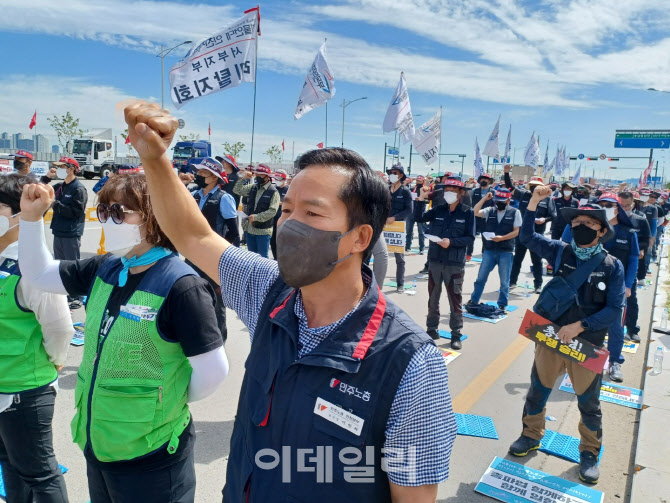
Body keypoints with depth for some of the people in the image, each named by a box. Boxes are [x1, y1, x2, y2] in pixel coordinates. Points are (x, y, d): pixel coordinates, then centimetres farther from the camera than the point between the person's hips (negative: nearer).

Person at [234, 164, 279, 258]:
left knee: (262, 256, 2)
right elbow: (237, 190, 11)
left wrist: (256, 217, -23)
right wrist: (243, 178, -2)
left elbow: (273, 211, -17)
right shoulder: (252, 187, 8)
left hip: (263, 231, -6)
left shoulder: (273, 191, -11)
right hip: (250, 228, 6)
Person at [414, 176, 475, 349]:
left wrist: (451, 242, -20)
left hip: (455, 263, -3)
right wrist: (420, 200, -13)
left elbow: (470, 237, -7)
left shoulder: (468, 212, -4)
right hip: (435, 260, 4)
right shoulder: (438, 210, 6)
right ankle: (432, 329, 27)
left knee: (455, 300, 5)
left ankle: (456, 334, 15)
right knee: (433, 297, 14)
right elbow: (419, 218, -1)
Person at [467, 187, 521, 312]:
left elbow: (516, 232, -5)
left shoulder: (514, 212, -1)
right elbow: (475, 212, -8)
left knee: (504, 281, 8)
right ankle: (473, 300, 19)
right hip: (489, 250, 2)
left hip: (506, 251, -2)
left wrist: (502, 238, -18)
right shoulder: (490, 210, 5)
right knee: (481, 277, 8)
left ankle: (502, 304, 21)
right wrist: (484, 198, -7)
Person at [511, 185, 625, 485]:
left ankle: (589, 453, 38)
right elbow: (527, 236, 1)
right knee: (537, 391, 15)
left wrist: (579, 325, -21)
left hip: (587, 346, -2)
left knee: (589, 403, 15)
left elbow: (615, 310, -12)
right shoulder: (562, 253, -3)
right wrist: (534, 201, -10)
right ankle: (531, 436, 39)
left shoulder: (612, 266, -9)